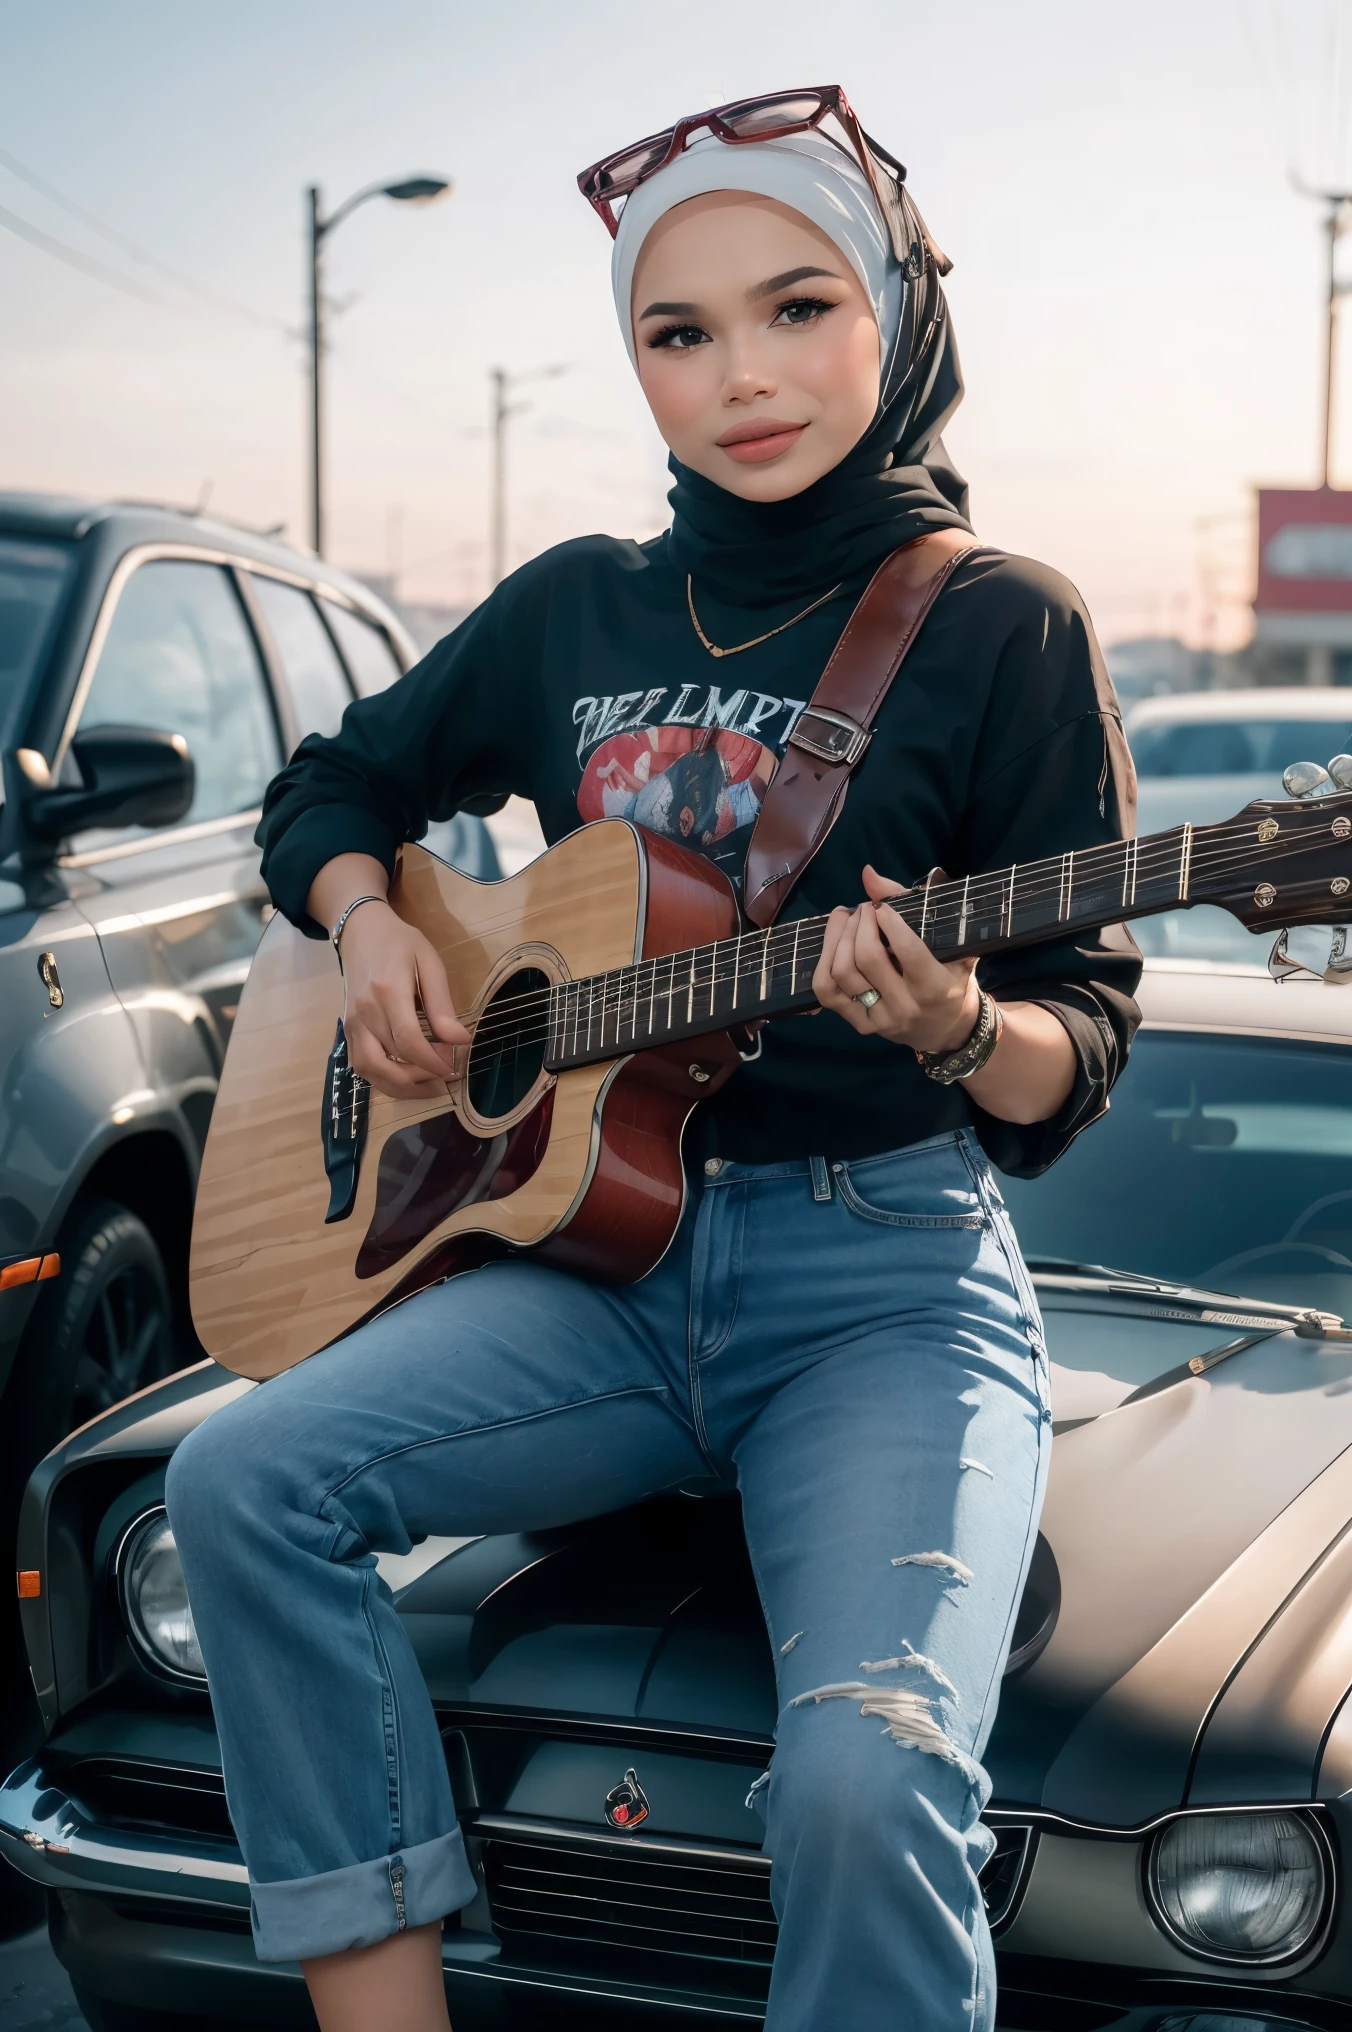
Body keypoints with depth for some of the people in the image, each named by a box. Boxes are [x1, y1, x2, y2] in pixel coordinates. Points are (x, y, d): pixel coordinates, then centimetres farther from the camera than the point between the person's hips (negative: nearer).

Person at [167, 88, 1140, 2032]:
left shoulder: (999, 627, -1)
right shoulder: (576, 609, 12)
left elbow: (1079, 1056, -2)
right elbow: (333, 785, 26)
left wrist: (956, 1025, -25)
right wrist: (371, 929, 5)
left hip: (887, 1274, -4)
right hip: (607, 1259, 5)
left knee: (867, 1777, -29)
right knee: (244, 1480, -21)